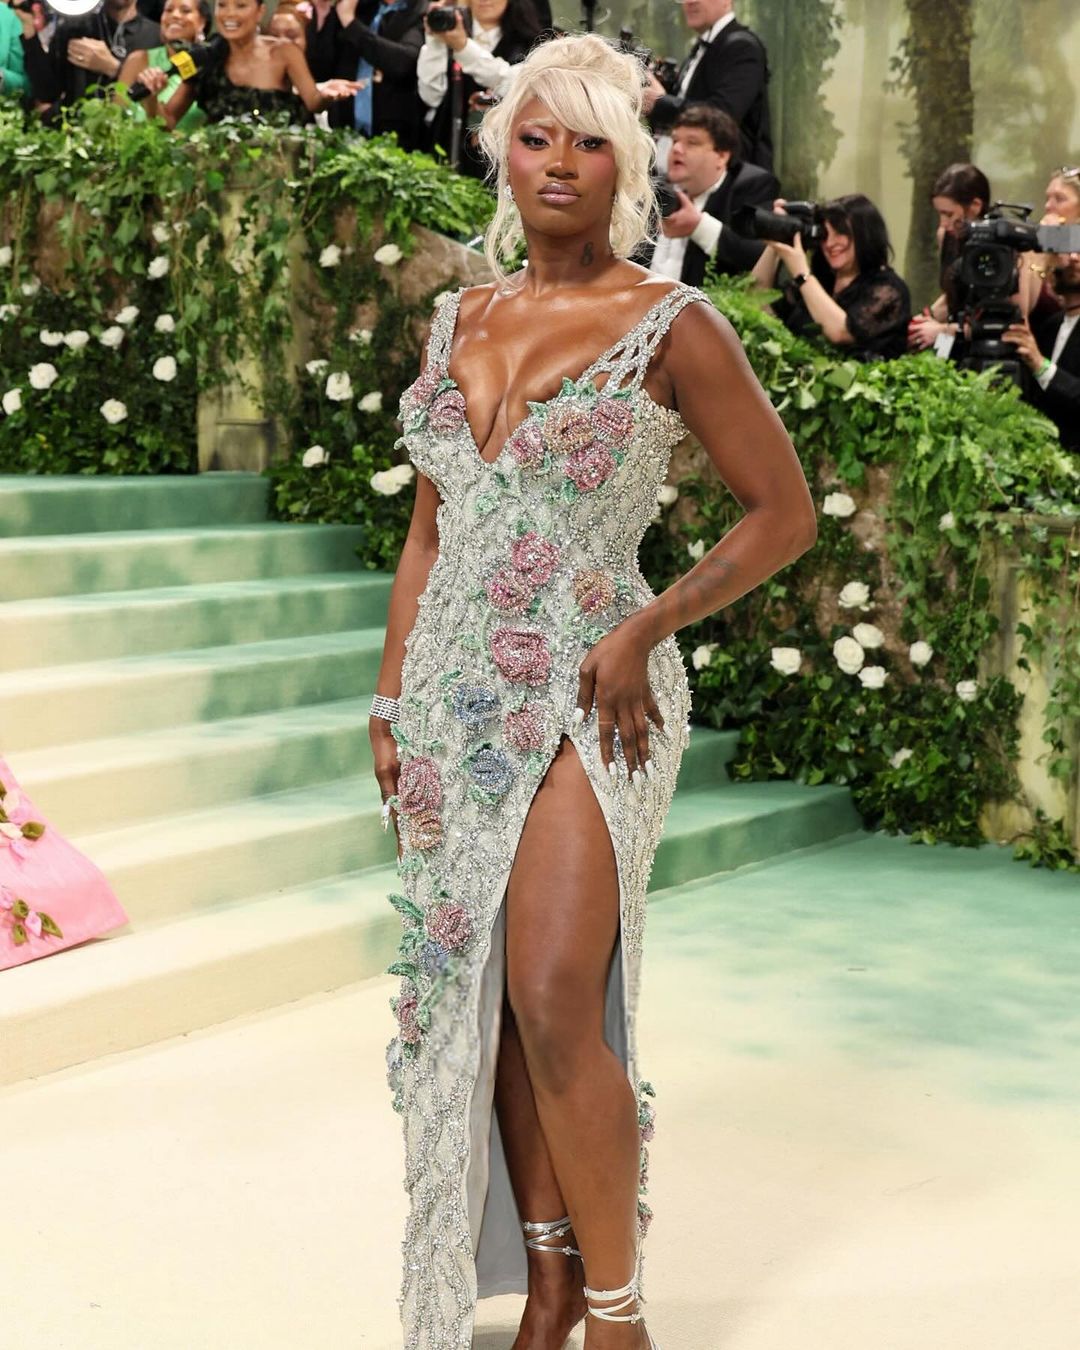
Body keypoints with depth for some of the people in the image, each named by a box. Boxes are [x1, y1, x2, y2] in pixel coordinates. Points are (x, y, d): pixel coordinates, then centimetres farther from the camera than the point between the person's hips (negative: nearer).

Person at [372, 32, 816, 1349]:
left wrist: (645, 630, -11)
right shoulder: (456, 324, 10)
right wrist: (392, 700, 12)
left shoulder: (671, 326, -5)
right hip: (458, 694, 6)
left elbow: (782, 511, -2)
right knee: (474, 990, 7)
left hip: (588, 694, -5)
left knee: (556, 996, -14)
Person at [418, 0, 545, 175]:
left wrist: (463, 47, -25)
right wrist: (435, 41, -14)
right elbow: (432, 96, -4)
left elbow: (515, 88, -17)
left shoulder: (526, 42, 4)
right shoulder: (450, 31, 6)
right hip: (449, 155, 1)